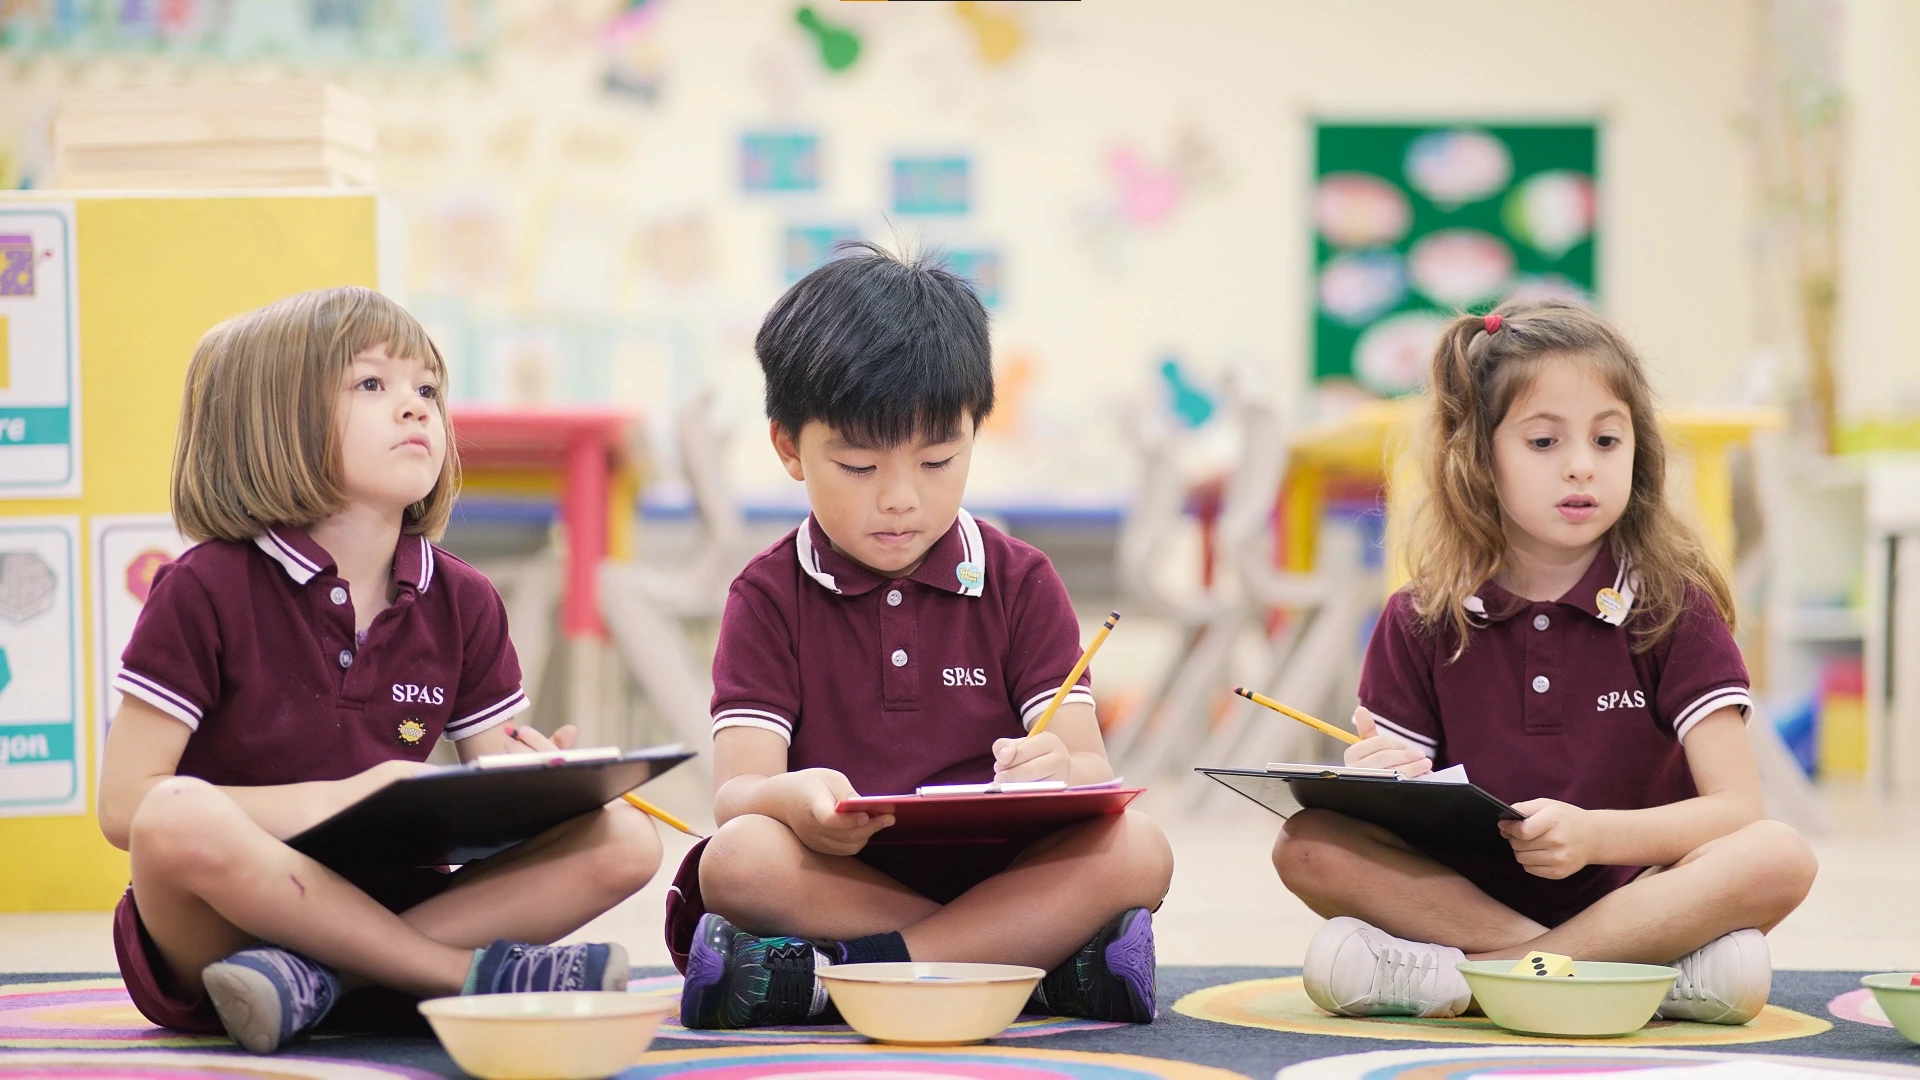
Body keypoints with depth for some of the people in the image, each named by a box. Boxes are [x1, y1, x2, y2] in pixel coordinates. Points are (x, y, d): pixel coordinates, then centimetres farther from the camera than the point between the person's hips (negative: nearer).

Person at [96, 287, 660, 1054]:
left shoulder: (460, 603, 8)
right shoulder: (206, 591, -6)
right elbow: (126, 805, -12)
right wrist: (338, 798, -19)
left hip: (389, 910, 4)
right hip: (216, 931, -4)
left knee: (624, 840, -14)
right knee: (181, 817, -37)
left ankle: (317, 977, -24)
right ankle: (473, 974, -26)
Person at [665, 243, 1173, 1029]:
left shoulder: (1020, 585, 9)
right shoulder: (770, 597, 5)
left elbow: (1093, 769, -2)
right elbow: (735, 793, -8)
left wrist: (1060, 773, -29)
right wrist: (797, 801, -34)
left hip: (1002, 869, 2)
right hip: (835, 871, -1)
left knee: (1136, 852, -27)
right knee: (738, 859, -33)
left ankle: (827, 975, -29)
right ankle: (1050, 964, -29)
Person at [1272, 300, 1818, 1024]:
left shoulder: (1675, 610, 1)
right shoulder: (1420, 624, 5)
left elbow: (1736, 808, -8)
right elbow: (1386, 831, 2)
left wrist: (1594, 834, -25)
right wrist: (1376, 784, -22)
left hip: (1633, 892, -1)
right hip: (1467, 892, 1)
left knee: (1780, 857, -29)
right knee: (1306, 847, -24)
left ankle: (1463, 974, -28)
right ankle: (1657, 975, -27)